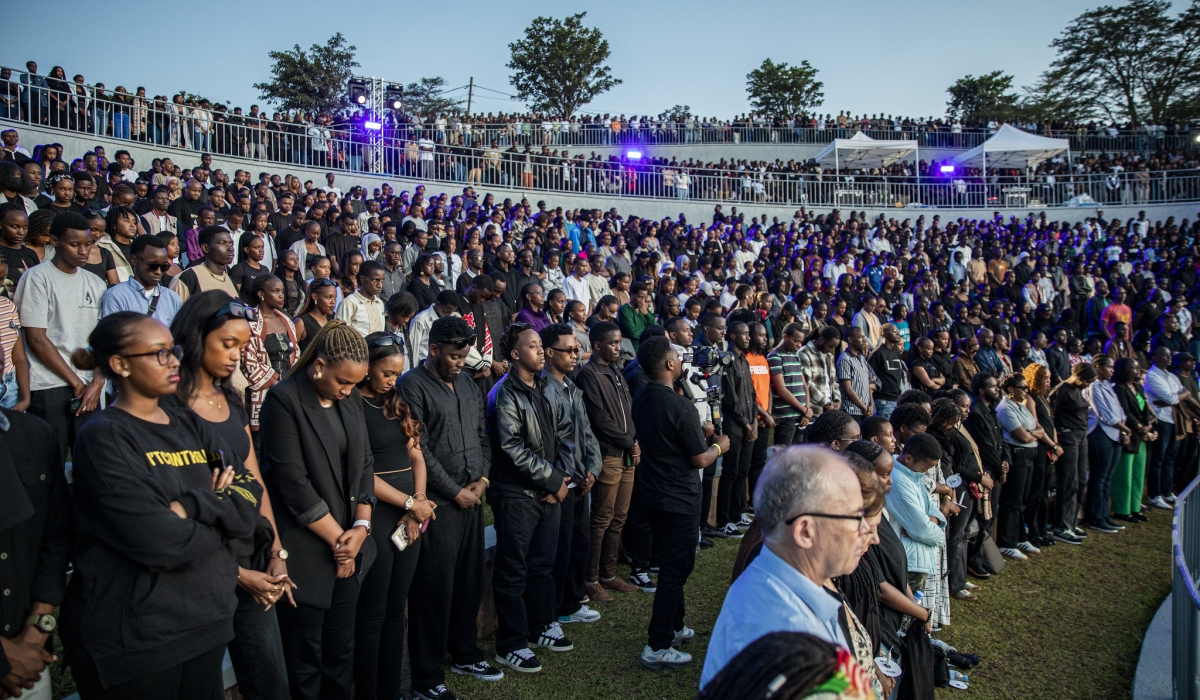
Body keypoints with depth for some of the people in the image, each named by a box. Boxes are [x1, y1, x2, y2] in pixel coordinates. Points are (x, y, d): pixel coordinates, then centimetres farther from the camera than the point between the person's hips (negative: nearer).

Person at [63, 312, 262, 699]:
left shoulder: (190, 426, 7)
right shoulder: (103, 438, -13)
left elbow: (250, 498, -3)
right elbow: (161, 543, -22)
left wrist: (192, 506, -19)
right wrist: (222, 512, -6)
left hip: (207, 620, 6)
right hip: (131, 638, -6)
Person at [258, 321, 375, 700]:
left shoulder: (351, 399, 8)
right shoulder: (283, 399, -13)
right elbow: (292, 482, -16)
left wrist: (361, 526, -3)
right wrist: (337, 538, -10)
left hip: (349, 547, 6)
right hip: (305, 551, -6)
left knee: (341, 652, 14)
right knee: (305, 658, 7)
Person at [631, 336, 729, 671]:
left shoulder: (640, 399, 1)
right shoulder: (680, 407, -24)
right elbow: (700, 459, -17)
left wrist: (699, 431, 16)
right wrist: (719, 446, 2)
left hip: (650, 493, 8)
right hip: (678, 499, -8)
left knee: (672, 562, 23)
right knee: (677, 568, 2)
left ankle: (674, 627, 37)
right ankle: (657, 647, 6)